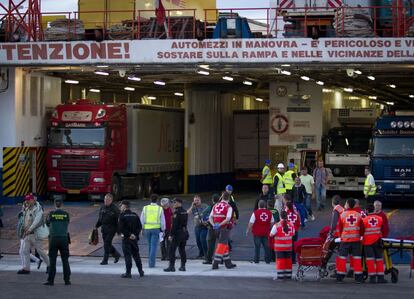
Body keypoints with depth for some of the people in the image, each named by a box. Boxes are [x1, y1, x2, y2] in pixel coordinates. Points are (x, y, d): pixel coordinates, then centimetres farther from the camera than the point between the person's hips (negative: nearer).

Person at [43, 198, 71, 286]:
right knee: (65, 260, 8)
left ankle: (50, 280, -1)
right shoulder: (66, 214, 2)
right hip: (64, 238, 1)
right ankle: (67, 280, 7)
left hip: (53, 238, -1)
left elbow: (47, 223, 14)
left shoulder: (51, 214, -1)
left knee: (52, 260, 2)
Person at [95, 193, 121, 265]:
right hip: (104, 229, 7)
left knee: (107, 244, -9)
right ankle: (116, 254, 32)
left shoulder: (114, 209, -10)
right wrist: (96, 226, 9)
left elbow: (118, 220, -11)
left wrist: (118, 231, -14)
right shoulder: (102, 207, 10)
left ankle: (105, 260, -4)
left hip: (111, 229, -7)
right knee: (107, 244, 12)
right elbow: (100, 218, 19)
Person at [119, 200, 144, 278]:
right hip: (134, 238, 5)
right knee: (136, 255, 15)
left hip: (126, 238, -5)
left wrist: (128, 234, -12)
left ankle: (128, 273, -3)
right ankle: (141, 271, 17)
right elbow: (140, 227, 3)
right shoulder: (135, 215, 8)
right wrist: (135, 234, -3)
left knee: (127, 255, -2)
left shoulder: (122, 215, -8)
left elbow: (121, 228, -17)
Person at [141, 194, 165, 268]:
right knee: (153, 246, -2)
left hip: (147, 229, 2)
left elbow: (142, 220, 3)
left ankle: (150, 262, 22)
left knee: (150, 245, 18)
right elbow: (162, 221, -1)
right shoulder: (160, 209, -3)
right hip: (156, 229, -2)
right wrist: (163, 229, 8)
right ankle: (151, 263, -8)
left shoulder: (145, 208, 1)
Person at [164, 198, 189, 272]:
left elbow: (174, 225, -18)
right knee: (182, 249, 13)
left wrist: (171, 235, -16)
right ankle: (183, 266, 12)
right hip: (185, 232, 8)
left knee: (172, 250, -3)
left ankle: (172, 266, -6)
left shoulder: (177, 212, -14)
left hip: (178, 233, -8)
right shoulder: (185, 212, 11)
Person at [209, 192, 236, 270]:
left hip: (216, 229, 6)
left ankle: (228, 263, 23)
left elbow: (210, 217, 3)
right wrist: (220, 225, -21)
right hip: (224, 228, -6)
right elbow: (228, 219, -21)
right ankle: (215, 264, -7)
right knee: (221, 246, -3)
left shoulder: (215, 206, 10)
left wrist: (214, 224, -9)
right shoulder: (228, 207, -8)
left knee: (225, 245, 16)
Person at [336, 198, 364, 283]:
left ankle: (340, 277, 6)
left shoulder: (342, 215, -4)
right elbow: (362, 228, 5)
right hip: (356, 239, 1)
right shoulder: (358, 215, 0)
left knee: (342, 257, 5)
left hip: (345, 239, -1)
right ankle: (358, 277, 3)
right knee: (357, 258, 5)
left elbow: (340, 228, 4)